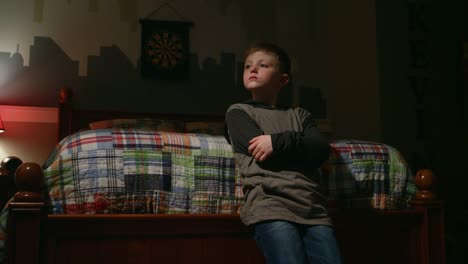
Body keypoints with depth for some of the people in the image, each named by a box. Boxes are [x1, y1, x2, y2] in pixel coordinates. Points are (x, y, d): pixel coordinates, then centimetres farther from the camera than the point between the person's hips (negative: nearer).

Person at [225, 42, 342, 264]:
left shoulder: (299, 114, 26)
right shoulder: (238, 112, 16)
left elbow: (321, 151, 6)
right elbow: (263, 155, -1)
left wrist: (278, 141, -5)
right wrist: (302, 145, 6)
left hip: (312, 206, 4)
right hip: (270, 203, -3)